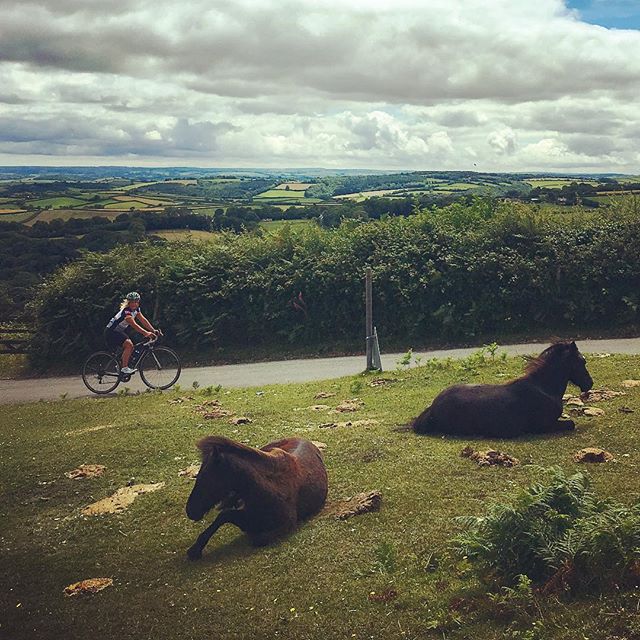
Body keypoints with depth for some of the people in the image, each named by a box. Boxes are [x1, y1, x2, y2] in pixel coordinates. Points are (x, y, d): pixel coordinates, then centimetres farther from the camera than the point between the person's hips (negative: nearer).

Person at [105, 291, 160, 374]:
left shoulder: (136, 309, 1)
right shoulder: (126, 311, -27)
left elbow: (143, 320, -4)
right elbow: (134, 325, -38)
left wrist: (154, 330, -15)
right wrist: (146, 333, -48)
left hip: (120, 332, 10)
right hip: (111, 333, -9)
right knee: (129, 344, -25)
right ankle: (124, 368, -24)